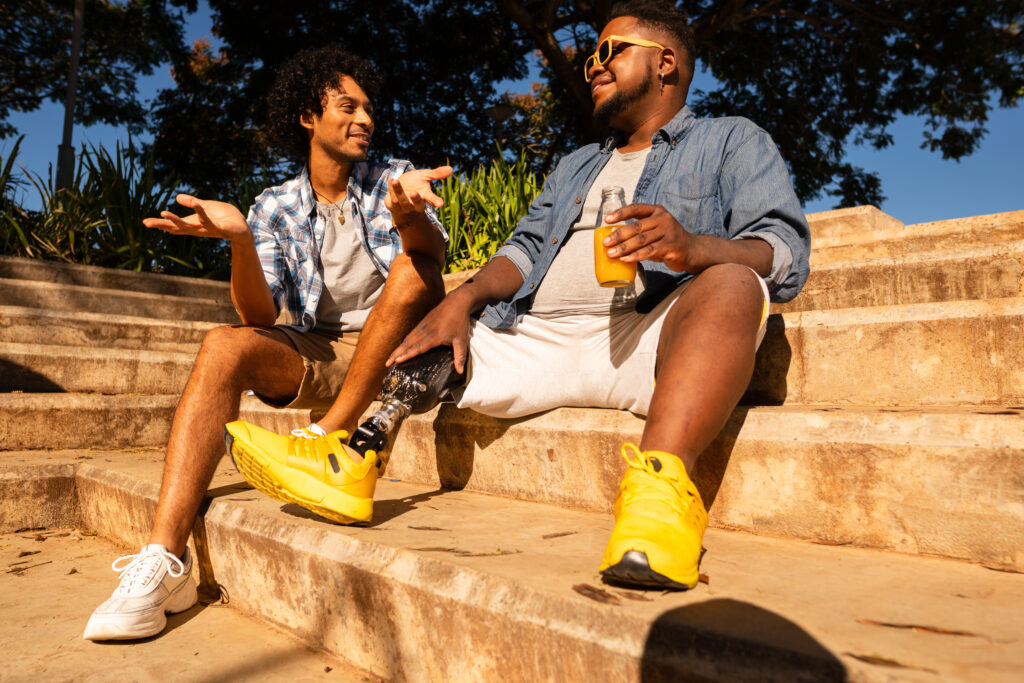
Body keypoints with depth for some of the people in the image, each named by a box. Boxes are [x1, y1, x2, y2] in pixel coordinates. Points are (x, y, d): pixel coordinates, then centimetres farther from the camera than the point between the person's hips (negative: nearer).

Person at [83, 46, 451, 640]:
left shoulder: (394, 177, 3)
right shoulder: (276, 208, 6)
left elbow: (431, 257, -18)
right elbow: (261, 316, -7)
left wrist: (406, 210, -41)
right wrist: (239, 239, -26)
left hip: (395, 348, -1)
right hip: (317, 356, 2)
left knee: (413, 265, -28)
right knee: (226, 346, -25)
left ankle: (326, 439, -27)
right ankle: (165, 559, -31)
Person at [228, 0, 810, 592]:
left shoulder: (733, 141, 17)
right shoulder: (576, 166, 33)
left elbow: (785, 252, 0)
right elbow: (527, 251, 18)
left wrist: (693, 247, -23)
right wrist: (462, 297, -4)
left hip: (645, 340, -5)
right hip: (535, 338, 5)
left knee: (730, 285, -32)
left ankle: (661, 481, -50)